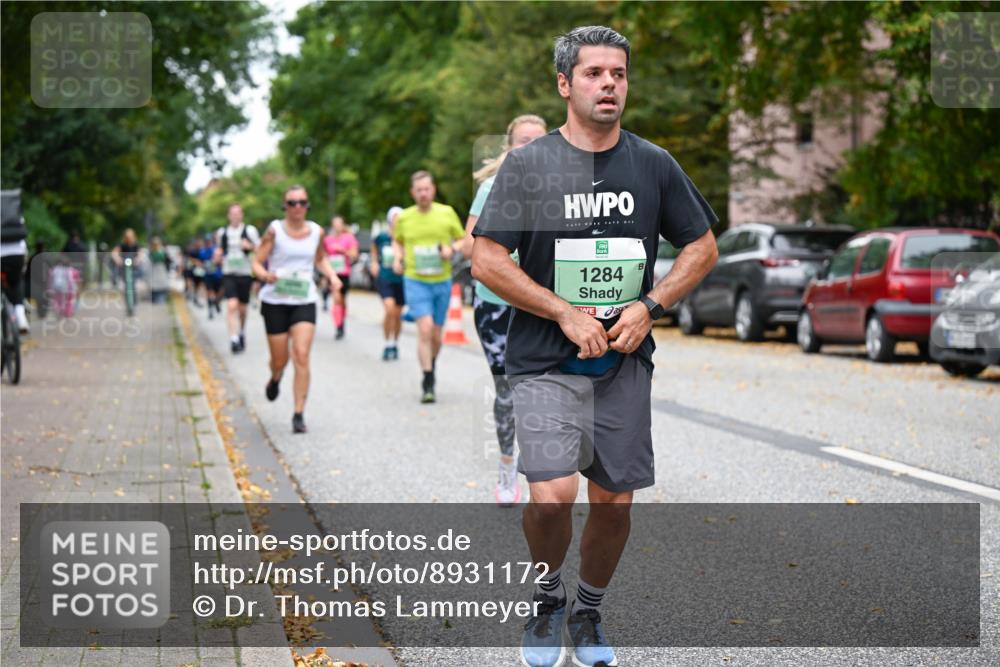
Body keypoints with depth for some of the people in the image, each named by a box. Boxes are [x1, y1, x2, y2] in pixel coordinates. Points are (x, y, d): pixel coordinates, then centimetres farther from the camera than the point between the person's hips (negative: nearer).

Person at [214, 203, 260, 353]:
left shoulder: (250, 230, 0)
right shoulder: (222, 232, 7)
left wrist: (250, 246, -20)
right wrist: (218, 256, -2)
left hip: (245, 273, 0)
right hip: (228, 274, 0)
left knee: (242, 308, 12)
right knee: (231, 306, -17)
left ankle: (242, 333, 38)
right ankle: (234, 339, -21)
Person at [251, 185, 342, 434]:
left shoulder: (317, 232, 4)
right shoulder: (274, 230, -6)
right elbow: (257, 262, -5)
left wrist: (332, 275, 3)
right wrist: (265, 275, -27)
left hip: (304, 301, 1)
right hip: (275, 301, -1)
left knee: (301, 356, -14)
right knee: (280, 360, 7)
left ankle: (299, 414, -8)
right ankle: (275, 378, 46)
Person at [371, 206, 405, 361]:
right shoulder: (382, 236, -1)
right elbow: (374, 245, 21)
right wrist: (374, 262, 16)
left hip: (401, 279, 1)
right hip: (384, 278, -1)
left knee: (397, 314, 8)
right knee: (389, 308, -19)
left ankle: (395, 344, 29)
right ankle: (387, 343, -5)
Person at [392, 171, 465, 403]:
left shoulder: (447, 213, -1)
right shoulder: (404, 218, 0)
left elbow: (463, 241, 8)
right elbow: (397, 241, 19)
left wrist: (451, 249, -12)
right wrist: (397, 257, 0)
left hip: (442, 282, 2)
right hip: (415, 281, -2)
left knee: (436, 336, 8)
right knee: (425, 328, -19)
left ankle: (431, 364, 40)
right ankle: (428, 384, -14)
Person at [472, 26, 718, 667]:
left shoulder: (655, 165, 5)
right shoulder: (528, 164, -3)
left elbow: (702, 247, 12)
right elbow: (487, 259, -6)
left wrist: (648, 307, -3)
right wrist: (567, 314, -12)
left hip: (625, 364, 3)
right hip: (546, 365, -3)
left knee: (615, 502, 6)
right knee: (552, 495, -18)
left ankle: (589, 614, 31)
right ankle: (548, 600, 11)